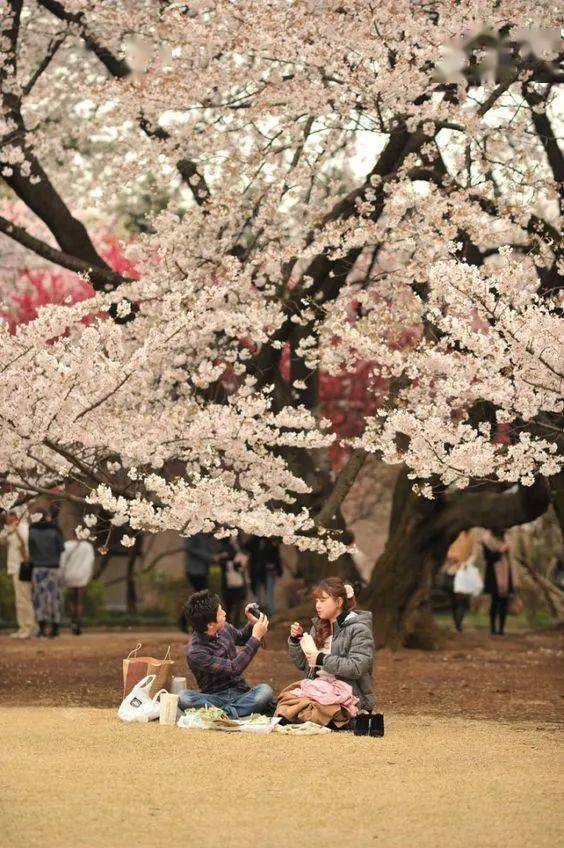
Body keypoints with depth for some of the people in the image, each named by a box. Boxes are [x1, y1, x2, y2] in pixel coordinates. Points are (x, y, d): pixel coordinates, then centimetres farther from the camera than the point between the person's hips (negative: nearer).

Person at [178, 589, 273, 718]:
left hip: (241, 695, 4)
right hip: (215, 698, -4)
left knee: (265, 690, -29)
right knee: (183, 697, -34)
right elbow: (234, 669, -20)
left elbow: (242, 638, 28)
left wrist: (252, 623, 6)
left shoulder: (225, 629, 3)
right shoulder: (195, 652, -17)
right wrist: (256, 638, -17)